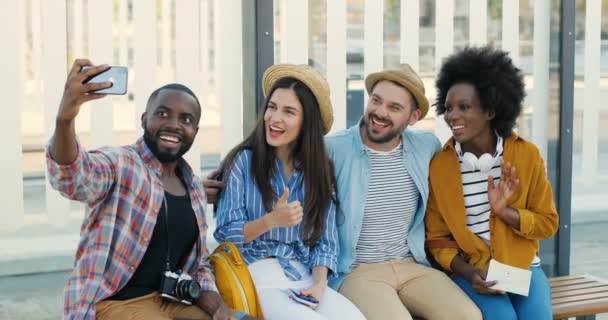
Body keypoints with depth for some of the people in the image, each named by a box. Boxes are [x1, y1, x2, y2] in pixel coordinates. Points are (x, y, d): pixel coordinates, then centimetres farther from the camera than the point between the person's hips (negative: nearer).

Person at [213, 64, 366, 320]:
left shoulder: (319, 169, 11)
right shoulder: (243, 161, 0)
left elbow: (325, 239, 9)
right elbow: (224, 233, -4)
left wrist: (319, 282, -9)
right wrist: (271, 221, -20)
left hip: (305, 279, 4)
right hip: (257, 277, -4)